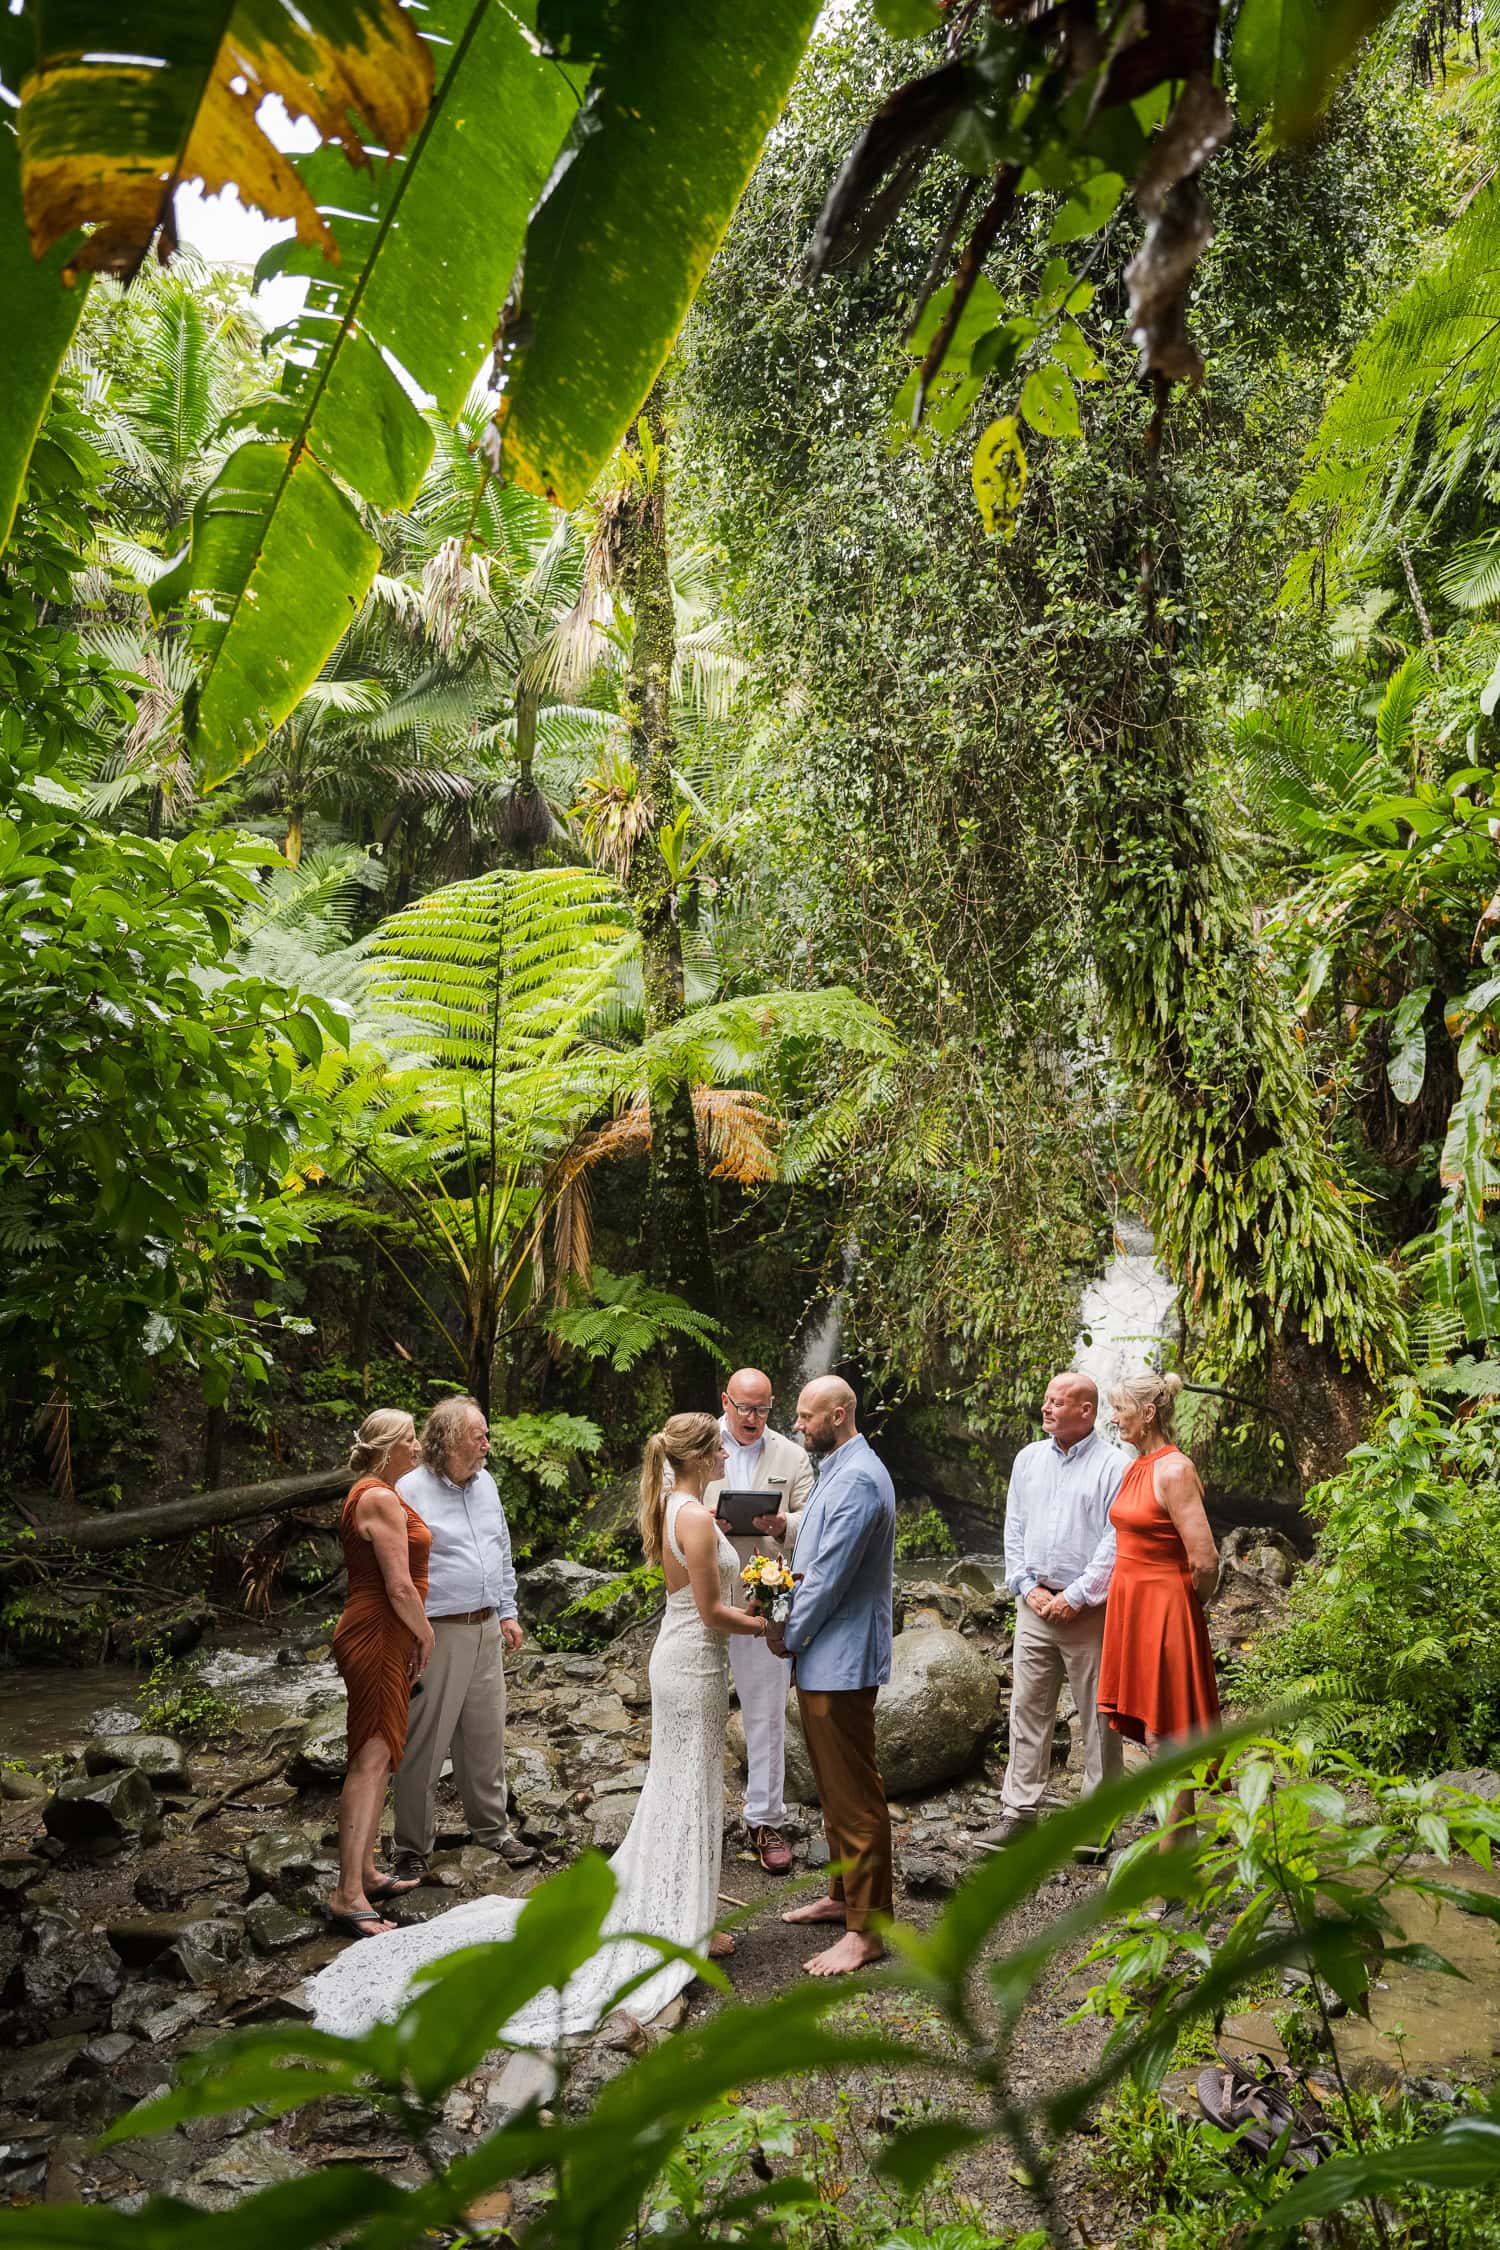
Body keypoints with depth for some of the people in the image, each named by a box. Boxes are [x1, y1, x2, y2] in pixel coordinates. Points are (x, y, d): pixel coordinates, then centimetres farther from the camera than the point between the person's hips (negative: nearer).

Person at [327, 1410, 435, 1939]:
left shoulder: (370, 1494, 16)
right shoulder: (381, 1498, -17)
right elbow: (400, 1586, -20)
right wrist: (425, 1634, -6)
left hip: (380, 1639, 11)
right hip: (378, 1638, -11)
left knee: (377, 1756, 16)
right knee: (371, 1758, -12)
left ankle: (365, 1874, 25)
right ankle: (348, 1896, -13)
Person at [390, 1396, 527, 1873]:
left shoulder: (485, 1482, 10)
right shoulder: (411, 1491, -13)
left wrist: (507, 1611, 18)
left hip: (486, 1629, 7)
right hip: (438, 1633, -7)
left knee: (486, 1733, 15)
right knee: (425, 1740, -1)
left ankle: (491, 1825, 29)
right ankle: (412, 1844, 11)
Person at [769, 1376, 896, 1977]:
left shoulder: (857, 1480, -21)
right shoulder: (836, 1471, 14)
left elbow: (831, 1575, -21)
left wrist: (791, 1635, -9)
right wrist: (791, 1625, 9)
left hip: (840, 1660, -11)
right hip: (821, 1657, 11)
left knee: (854, 1794, -3)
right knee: (833, 1787, 21)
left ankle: (865, 1930, 4)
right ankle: (842, 1895, 35)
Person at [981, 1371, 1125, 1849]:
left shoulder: (1113, 1466, -7)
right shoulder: (1028, 1459, 10)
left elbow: (1115, 1543, -11)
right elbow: (1014, 1530, 12)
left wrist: (1075, 1597, -13)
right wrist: (1028, 1587, 1)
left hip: (1086, 1609, -5)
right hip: (1035, 1604, 5)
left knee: (1097, 1715, 3)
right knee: (1027, 1708, 5)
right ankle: (1019, 1812, 11)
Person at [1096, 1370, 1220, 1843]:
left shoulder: (1174, 1471, -18)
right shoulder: (1136, 1467, 9)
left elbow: (1205, 1561, -21)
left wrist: (1188, 1606, -4)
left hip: (1164, 1611, -8)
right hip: (1130, 1605, 8)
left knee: (1166, 1739, 0)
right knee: (1154, 1736, 15)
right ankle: (1172, 1840, 26)